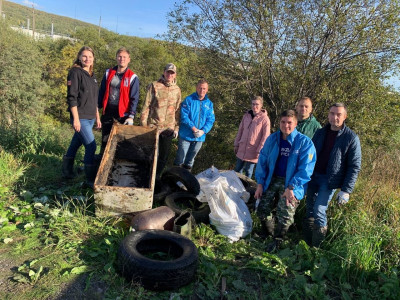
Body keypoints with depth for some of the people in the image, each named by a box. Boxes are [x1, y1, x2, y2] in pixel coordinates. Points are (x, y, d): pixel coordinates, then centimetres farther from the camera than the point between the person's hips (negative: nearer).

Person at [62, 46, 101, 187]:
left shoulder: (91, 75, 15)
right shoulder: (75, 72, -8)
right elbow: (71, 97, -13)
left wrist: (97, 117, 19)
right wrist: (76, 118, -17)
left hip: (90, 117, 7)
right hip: (80, 118, -7)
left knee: (75, 144, 16)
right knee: (91, 146, -8)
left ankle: (67, 172, 31)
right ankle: (91, 179, 2)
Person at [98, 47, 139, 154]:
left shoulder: (132, 77, -4)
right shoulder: (108, 73, 7)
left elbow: (134, 99, -7)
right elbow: (101, 92, 10)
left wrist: (131, 116, -14)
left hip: (123, 113, -3)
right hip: (108, 111, 3)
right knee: (105, 140, 11)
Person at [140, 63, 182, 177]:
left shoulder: (177, 89, 7)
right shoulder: (154, 86, -4)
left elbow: (178, 110, 11)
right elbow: (146, 106, -5)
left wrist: (176, 127, 8)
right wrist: (143, 125, -8)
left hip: (168, 128, 3)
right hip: (153, 126, -3)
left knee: (164, 156, 10)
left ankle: (156, 177, 27)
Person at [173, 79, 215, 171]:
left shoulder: (209, 103, 3)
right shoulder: (189, 99, -9)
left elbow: (210, 120, 0)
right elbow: (184, 116, -15)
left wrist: (203, 131, -16)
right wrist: (193, 128, -22)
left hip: (200, 137, 4)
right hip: (186, 135, -4)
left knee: (191, 157, 20)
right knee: (181, 156, 5)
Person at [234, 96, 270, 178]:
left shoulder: (264, 119, -9)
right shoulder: (246, 115, 6)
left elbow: (265, 137, -11)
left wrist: (259, 151, -13)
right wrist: (236, 144, 11)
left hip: (253, 151, -5)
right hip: (242, 149, 5)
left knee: (248, 171, 5)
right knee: (237, 170, 13)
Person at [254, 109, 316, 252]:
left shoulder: (305, 142, -11)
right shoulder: (272, 139, 2)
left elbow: (306, 168, -14)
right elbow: (262, 161, 6)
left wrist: (291, 187, -20)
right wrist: (260, 184, 1)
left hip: (292, 184, -4)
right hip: (272, 180, 4)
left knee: (284, 216, -15)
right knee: (263, 210, 1)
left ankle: (277, 241, 15)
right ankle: (268, 235, 31)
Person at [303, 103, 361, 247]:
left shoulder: (351, 138, -8)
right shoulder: (320, 132, 6)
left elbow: (355, 166, -8)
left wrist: (346, 190, -14)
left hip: (330, 180, -5)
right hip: (313, 176, 5)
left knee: (319, 210, -11)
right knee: (310, 209, 10)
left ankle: (316, 247, 9)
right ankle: (307, 242, 27)